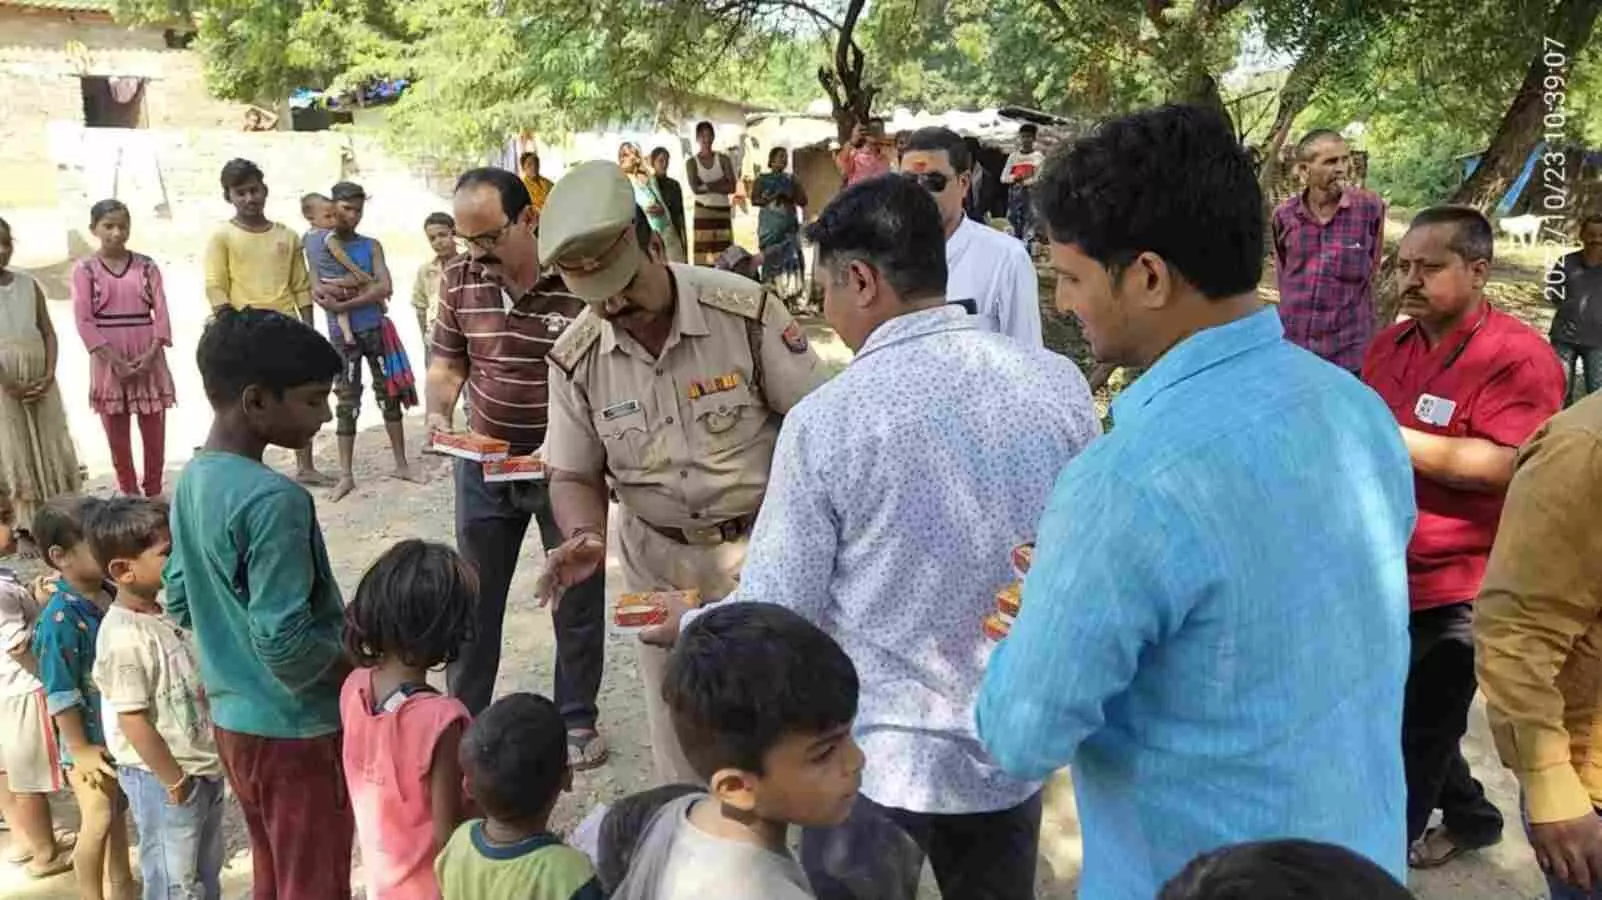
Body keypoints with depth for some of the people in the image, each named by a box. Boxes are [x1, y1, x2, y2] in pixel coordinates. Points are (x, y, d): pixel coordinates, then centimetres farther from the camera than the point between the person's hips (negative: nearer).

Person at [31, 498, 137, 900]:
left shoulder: (111, 597, -4)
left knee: (118, 810, 22)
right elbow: (59, 692, -22)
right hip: (89, 736, -7)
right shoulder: (61, 619, -26)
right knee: (97, 820, 4)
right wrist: (80, 749, -17)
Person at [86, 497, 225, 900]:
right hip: (162, 779, -8)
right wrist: (174, 781, -17)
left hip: (203, 767, 8)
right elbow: (133, 721, -24)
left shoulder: (165, 609, 1)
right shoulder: (124, 638, -26)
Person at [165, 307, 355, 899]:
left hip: (233, 718, 8)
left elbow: (180, 603, 11)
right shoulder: (273, 499, -26)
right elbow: (284, 646, -29)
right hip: (295, 732, -8)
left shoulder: (192, 480, 1)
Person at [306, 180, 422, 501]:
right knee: (347, 402, 1)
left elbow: (385, 288, -9)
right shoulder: (315, 241, 0)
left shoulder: (371, 245, 5)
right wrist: (367, 289, -14)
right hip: (342, 334, -2)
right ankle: (346, 475, 6)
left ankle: (401, 464, 18)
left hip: (376, 329, 2)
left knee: (390, 394, 8)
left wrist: (342, 302, -16)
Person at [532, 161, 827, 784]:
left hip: (765, 546, -2)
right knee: (678, 733, 12)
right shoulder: (575, 359, -7)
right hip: (660, 561, 3)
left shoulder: (745, 310, -16)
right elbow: (574, 474, 3)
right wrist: (585, 536, -19)